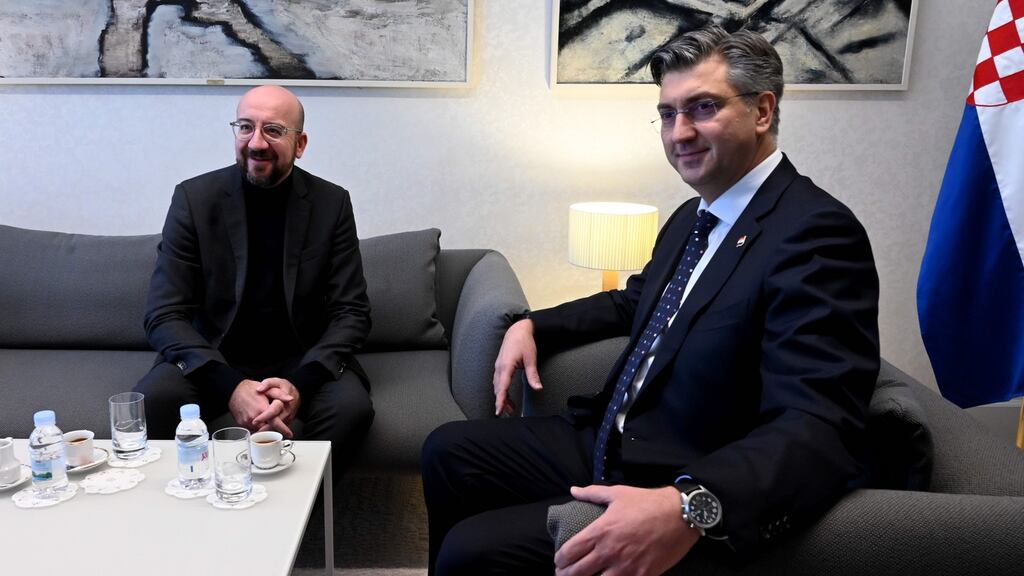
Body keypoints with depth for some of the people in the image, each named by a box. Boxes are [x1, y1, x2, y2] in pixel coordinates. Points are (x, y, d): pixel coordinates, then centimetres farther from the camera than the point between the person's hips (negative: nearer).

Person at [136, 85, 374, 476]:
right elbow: (164, 316, -10)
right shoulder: (194, 198, -5)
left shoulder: (332, 203, -4)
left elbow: (351, 313, -6)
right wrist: (230, 386, -27)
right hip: (214, 359, 0)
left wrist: (300, 384, -24)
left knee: (351, 406, -29)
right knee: (151, 399, -29)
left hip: (301, 361, 0)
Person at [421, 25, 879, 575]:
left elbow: (818, 430, -30)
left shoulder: (816, 233, -20)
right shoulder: (693, 215, 8)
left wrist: (690, 507, -46)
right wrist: (533, 325, 12)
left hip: (689, 505, -9)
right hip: (607, 444, 9)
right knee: (446, 451, 13)